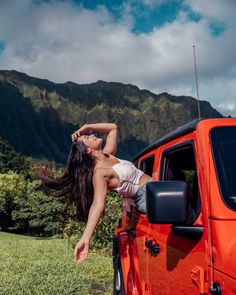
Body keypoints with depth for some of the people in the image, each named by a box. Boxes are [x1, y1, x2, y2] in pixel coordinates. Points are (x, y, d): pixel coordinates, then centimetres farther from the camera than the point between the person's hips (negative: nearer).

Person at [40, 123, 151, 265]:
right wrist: (85, 239, -42)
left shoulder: (108, 156, 9)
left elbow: (113, 128, 22)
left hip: (154, 191, 9)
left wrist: (87, 127, 9)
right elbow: (98, 205, -29)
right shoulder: (99, 173, -17)